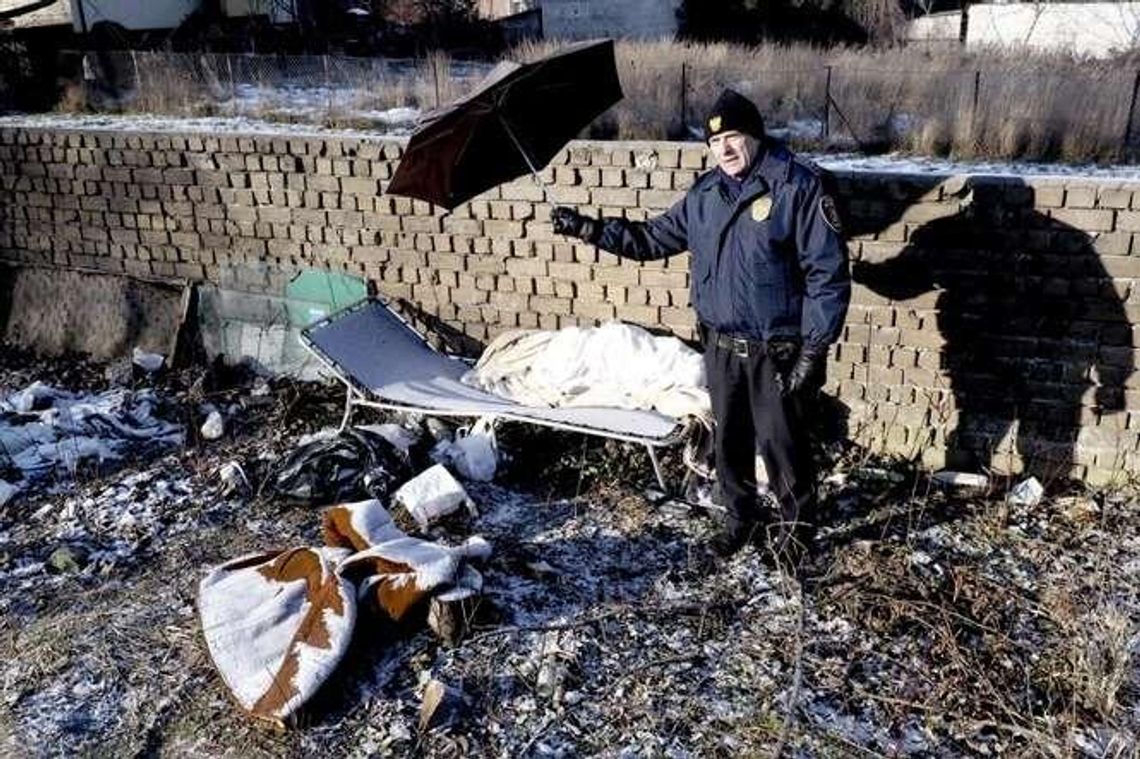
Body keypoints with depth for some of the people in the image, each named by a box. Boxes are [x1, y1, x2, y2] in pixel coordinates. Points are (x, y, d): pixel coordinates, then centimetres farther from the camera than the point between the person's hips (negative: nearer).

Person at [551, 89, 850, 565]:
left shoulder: (799, 186, -13)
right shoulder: (704, 193, 6)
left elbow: (828, 272, -15)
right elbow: (654, 238, 15)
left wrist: (813, 349, -17)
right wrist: (589, 229, 5)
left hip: (776, 350, -6)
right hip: (720, 345, 6)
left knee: (780, 443, 6)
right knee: (729, 438, 17)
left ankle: (795, 526, 29)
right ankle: (741, 517, 38)